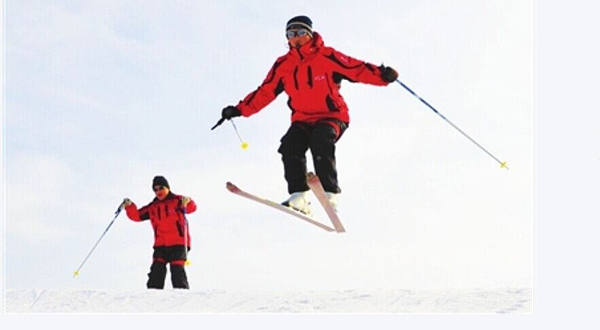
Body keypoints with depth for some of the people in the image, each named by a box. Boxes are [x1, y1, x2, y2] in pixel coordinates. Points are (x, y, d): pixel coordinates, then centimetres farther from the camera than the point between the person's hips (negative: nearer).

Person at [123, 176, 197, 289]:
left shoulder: (177, 200, 3)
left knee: (177, 269, -14)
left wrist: (187, 202, -37)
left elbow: (191, 208, -14)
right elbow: (137, 215, 13)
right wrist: (129, 207, -6)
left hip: (178, 243, -4)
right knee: (157, 269, -8)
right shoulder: (152, 207, 15)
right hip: (160, 245, 4)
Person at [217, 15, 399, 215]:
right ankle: (298, 197, -22)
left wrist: (382, 75, -31)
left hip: (333, 116, -4)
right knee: (290, 146, -23)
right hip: (303, 120, 4)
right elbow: (265, 92, 9)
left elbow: (357, 69, -14)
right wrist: (240, 110, 3)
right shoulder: (283, 65, 4)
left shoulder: (326, 56, -8)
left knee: (321, 140, -33)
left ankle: (330, 193, -32)